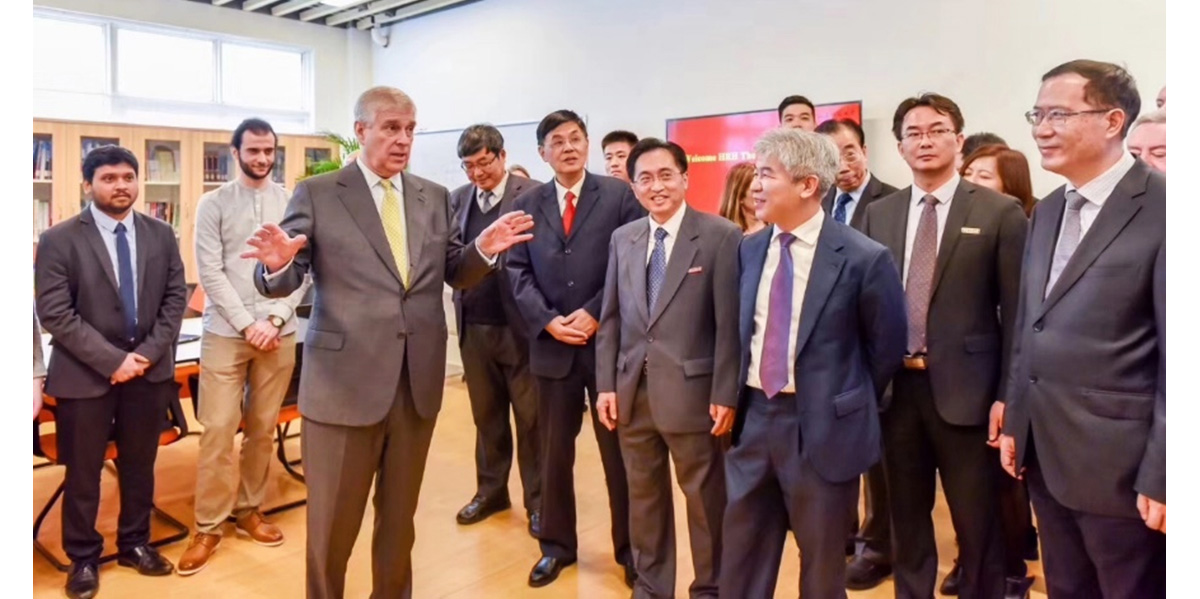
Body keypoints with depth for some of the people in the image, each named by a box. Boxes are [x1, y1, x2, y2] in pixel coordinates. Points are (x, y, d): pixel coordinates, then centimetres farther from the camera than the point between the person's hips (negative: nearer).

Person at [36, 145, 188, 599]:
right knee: (83, 472, 9)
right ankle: (83, 558, 26)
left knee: (140, 465, 15)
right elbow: (55, 313, -12)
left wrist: (149, 352, -9)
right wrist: (112, 359, -17)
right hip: (85, 373, -3)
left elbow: (175, 298, 3)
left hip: (150, 369, 3)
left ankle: (134, 544, 32)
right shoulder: (59, 240, -6)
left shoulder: (161, 235, 4)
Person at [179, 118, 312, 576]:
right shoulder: (214, 204, 2)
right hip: (226, 331, -1)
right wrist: (247, 323, -11)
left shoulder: (293, 204, 5)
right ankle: (208, 527, 8)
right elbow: (210, 272, -4)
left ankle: (249, 510, 23)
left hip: (279, 332, 2)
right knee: (217, 428, -3)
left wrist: (275, 319, -8)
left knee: (263, 427, 8)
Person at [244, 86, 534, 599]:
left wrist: (484, 250, -11)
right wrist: (278, 264, -28)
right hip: (346, 380, -3)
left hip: (419, 381, 4)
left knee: (400, 517, 20)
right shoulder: (317, 194, -3)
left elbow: (455, 274, 9)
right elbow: (278, 284, -5)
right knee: (332, 524, 12)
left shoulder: (435, 198, 8)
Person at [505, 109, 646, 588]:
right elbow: (518, 272, 4)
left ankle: (629, 547, 26)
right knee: (554, 453, 12)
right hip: (552, 345, 3)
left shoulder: (620, 195, 0)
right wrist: (548, 320, -10)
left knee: (620, 451, 9)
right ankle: (557, 545, 29)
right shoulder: (527, 204, 9)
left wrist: (594, 313, -14)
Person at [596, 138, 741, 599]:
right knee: (643, 496, 17)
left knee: (705, 498, 11)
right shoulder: (622, 238, 9)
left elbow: (730, 323, -10)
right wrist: (606, 385, 4)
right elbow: (610, 318, 9)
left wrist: (725, 394, -12)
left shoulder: (721, 236, -7)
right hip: (632, 390, 5)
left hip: (691, 392, -5)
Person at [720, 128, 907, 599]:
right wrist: (741, 395, 11)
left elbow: (887, 346, -2)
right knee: (741, 550, 16)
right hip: (754, 415, 5)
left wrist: (847, 406, 5)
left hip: (822, 424, -4)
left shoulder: (862, 258, -14)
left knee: (821, 557, 15)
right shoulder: (749, 249, 3)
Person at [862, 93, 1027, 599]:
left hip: (964, 388, -3)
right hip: (894, 386, 4)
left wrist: (1007, 396, -8)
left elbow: (1015, 312, -4)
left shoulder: (999, 212, -3)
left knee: (976, 522, 9)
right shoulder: (878, 214, 8)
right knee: (906, 516, 17)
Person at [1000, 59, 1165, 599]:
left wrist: (1161, 475, -15)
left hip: (1120, 463, -7)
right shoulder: (1048, 211, 10)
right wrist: (1015, 421, 12)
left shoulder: (1162, 208, -14)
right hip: (1045, 453, 7)